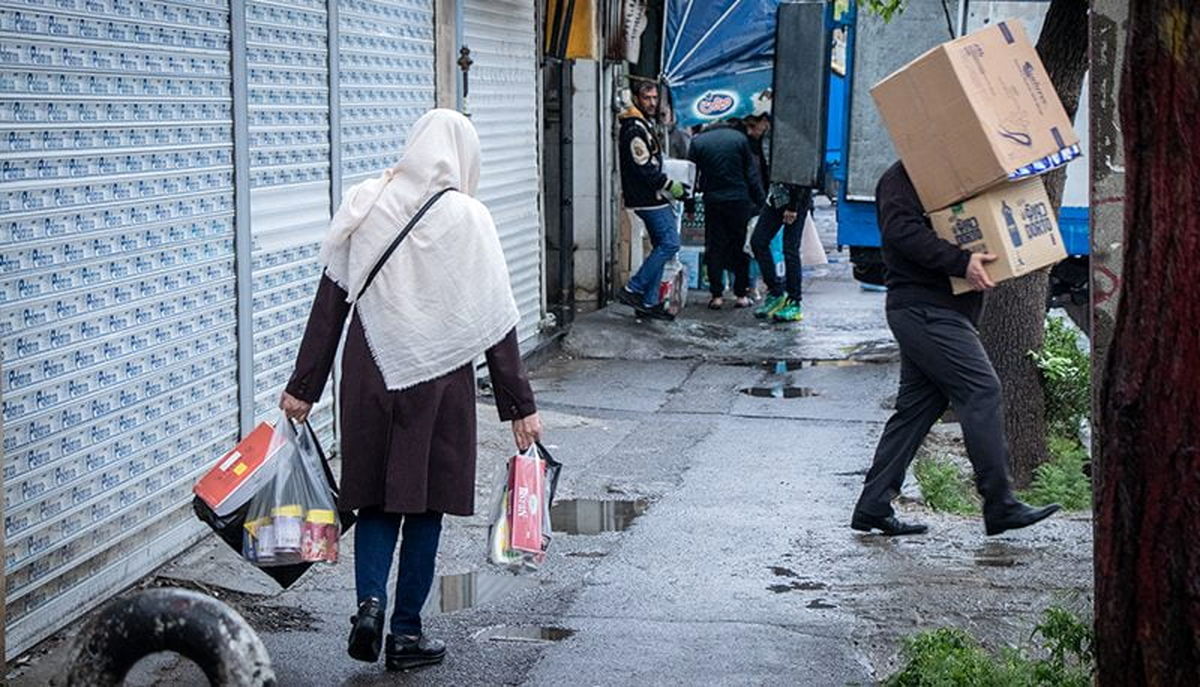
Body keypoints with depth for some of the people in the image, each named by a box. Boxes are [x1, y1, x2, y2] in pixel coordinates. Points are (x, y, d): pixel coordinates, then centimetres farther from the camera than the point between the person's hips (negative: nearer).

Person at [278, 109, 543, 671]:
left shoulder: (364, 205, 1)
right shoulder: (467, 218, -6)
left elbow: (330, 301, 2)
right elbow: (496, 320, -5)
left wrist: (304, 386, 8)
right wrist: (520, 406, 1)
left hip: (370, 377, 2)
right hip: (439, 379, -2)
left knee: (376, 497, 14)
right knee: (426, 502, 9)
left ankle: (370, 601, -8)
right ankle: (406, 632, 14)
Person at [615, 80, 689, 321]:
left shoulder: (643, 125, 18)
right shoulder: (635, 129, -15)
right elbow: (644, 168, -21)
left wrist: (669, 186, 15)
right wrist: (670, 186, -14)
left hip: (652, 198, 11)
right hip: (648, 199, -11)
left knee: (661, 247, 11)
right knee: (670, 243, -12)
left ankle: (649, 302, 12)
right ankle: (632, 290, -9)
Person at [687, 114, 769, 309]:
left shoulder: (698, 141, 2)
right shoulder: (740, 139, -2)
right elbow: (752, 177, -1)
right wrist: (761, 203, 6)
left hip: (712, 201, 1)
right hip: (739, 201, -1)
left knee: (714, 247, 7)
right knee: (740, 247, 9)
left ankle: (716, 295, 2)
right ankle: (741, 294, 9)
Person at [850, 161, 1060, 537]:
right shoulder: (899, 179, -7)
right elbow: (903, 231, -23)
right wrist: (962, 261, -29)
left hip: (932, 310, 10)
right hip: (925, 309, -10)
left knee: (917, 406, 9)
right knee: (982, 390, -12)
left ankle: (873, 506, 12)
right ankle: (1000, 506, -9)